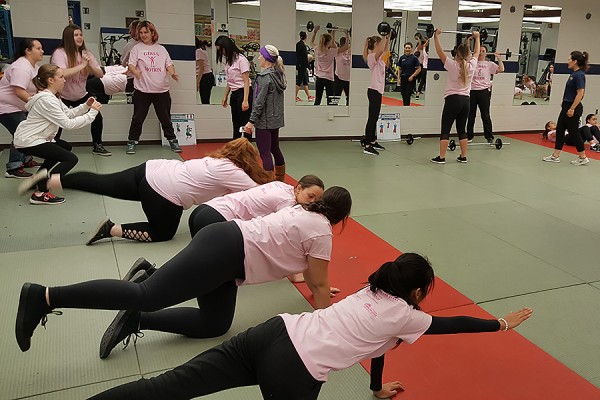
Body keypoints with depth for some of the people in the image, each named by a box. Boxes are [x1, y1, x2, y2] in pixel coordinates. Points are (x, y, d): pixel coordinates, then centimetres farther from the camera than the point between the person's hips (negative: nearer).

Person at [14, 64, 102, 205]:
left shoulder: (52, 96, 10)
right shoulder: (46, 100, -22)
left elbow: (69, 113, 6)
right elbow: (68, 123, -25)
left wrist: (86, 105, -8)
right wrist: (92, 112, -21)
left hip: (33, 137, 11)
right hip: (28, 142, -11)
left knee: (66, 147, 29)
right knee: (71, 159, -15)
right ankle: (40, 193, -17)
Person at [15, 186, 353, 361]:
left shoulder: (304, 212, 24)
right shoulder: (322, 231, -2)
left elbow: (300, 259, 38)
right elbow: (319, 284, 4)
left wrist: (318, 286, 45)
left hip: (227, 246, 9)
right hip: (227, 249, -9)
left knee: (214, 325, 8)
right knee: (148, 296, -15)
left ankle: (136, 319, 1)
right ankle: (45, 297, -16)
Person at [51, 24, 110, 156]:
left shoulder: (86, 53, 1)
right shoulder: (59, 53, -18)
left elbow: (100, 74, -2)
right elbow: (62, 74, -35)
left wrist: (90, 64, -21)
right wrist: (82, 65, -28)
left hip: (82, 96, 5)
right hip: (63, 97, -5)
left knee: (97, 117, -7)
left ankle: (97, 146, 12)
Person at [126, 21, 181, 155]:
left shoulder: (161, 49, 13)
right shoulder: (137, 48, 4)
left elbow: (169, 64, 9)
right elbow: (130, 64, -6)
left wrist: (173, 73, -13)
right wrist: (135, 72, -29)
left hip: (161, 89, 2)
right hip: (142, 90, -2)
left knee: (165, 117, 11)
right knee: (138, 118, 2)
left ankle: (172, 141, 22)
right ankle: (132, 142, 11)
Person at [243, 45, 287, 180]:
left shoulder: (265, 76, -15)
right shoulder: (278, 74, 10)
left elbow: (260, 101, -19)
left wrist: (251, 121, -17)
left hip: (264, 121, -9)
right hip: (276, 119, 9)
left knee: (265, 153, -6)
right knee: (275, 149, 19)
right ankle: (280, 180, 30)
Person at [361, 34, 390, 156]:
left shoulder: (379, 57, 14)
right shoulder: (373, 56, -13)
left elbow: (386, 50, 30)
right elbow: (381, 50, -34)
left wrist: (388, 38, 20)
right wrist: (384, 37, -26)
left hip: (378, 90, 10)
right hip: (374, 90, -10)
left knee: (374, 118, 15)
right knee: (372, 118, -10)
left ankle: (372, 142, 24)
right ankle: (367, 146, -9)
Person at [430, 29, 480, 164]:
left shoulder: (453, 65, -10)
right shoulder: (472, 65, 1)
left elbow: (440, 51, -6)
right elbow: (476, 52, 20)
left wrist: (436, 36, 1)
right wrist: (477, 38, 33)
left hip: (453, 100, -5)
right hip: (465, 100, 5)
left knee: (445, 129, -2)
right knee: (462, 129, 13)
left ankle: (441, 157, -5)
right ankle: (463, 156, 16)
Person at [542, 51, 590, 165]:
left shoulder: (579, 75, -18)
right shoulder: (574, 74, 10)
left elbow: (580, 93, -22)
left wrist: (572, 109, -22)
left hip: (573, 108, -10)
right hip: (567, 106, 10)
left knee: (573, 131, -1)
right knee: (559, 130, 11)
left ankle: (583, 158, 11)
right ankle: (555, 156, 16)